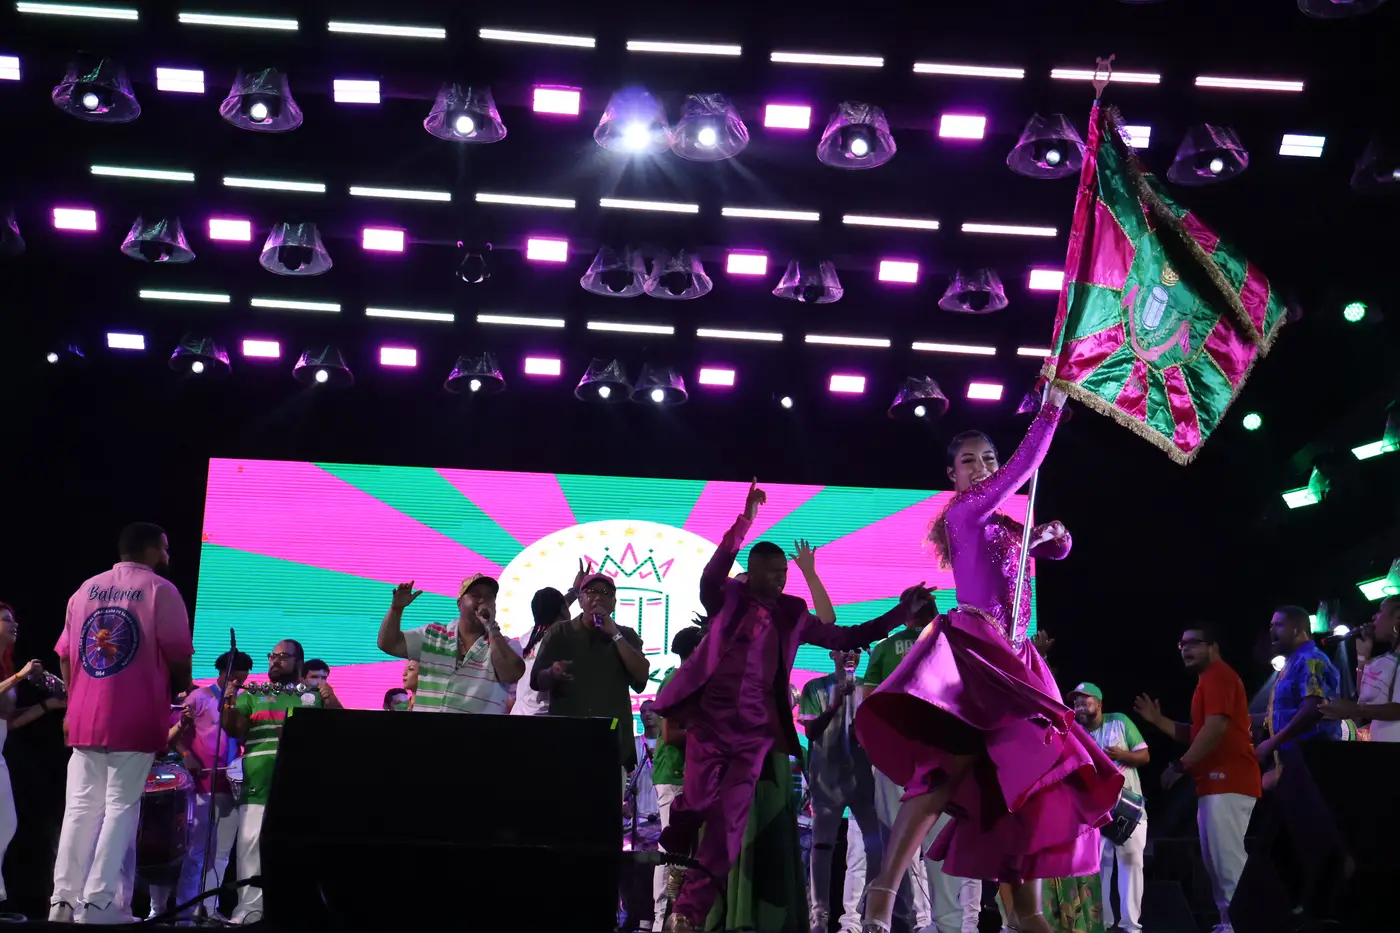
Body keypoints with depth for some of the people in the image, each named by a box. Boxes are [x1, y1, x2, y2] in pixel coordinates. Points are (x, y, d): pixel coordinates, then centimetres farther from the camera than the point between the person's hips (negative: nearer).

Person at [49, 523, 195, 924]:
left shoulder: (86, 589, 14)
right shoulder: (160, 589, -4)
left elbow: (65, 654, 14)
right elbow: (179, 657, -7)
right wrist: (178, 696, 9)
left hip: (84, 717, 5)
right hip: (135, 720, -5)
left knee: (80, 807, 8)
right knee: (120, 807, -2)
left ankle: (63, 900, 7)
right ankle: (98, 902, -6)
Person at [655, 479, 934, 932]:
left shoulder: (793, 615, 10)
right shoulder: (726, 599, 3)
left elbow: (843, 638, 12)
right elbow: (711, 574, -18)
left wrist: (900, 613, 4)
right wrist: (745, 521, -28)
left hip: (756, 730, 2)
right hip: (709, 720, -2)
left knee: (729, 821, -3)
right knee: (696, 805, -9)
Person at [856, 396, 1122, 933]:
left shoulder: (1005, 526, 24)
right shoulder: (963, 511, 1)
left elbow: (1057, 551, 34)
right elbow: (1024, 466, -4)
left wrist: (1055, 534, 10)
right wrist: (1051, 409, 2)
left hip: (1012, 656, 9)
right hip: (971, 647, -9)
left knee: (1031, 769, 1)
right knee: (957, 760, -26)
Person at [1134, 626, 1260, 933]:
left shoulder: (1217, 676, -10)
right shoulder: (1210, 680, 24)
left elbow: (1216, 727, -22)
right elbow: (1196, 734, 27)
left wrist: (1181, 766, -19)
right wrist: (1158, 720, 17)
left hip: (1227, 781, -11)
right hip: (1218, 782, 11)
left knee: (1228, 858, -14)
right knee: (1216, 860, 12)